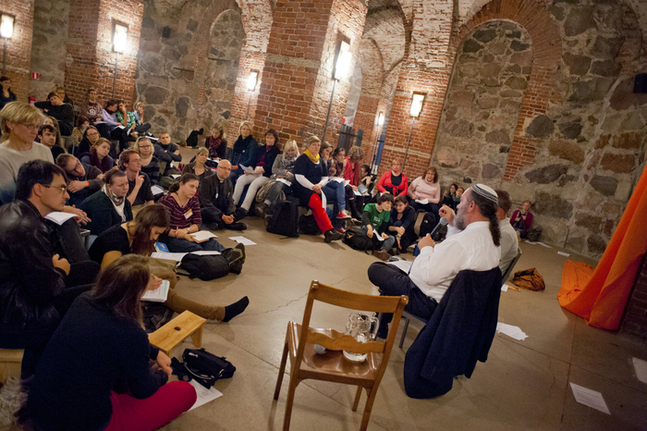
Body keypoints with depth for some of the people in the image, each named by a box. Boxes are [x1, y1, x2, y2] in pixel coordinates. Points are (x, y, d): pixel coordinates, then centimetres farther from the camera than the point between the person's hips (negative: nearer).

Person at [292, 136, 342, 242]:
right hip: (302, 189, -4)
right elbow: (299, 177, -10)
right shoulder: (302, 159, -1)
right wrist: (313, 187, -14)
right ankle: (330, 230, -38)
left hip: (316, 189, 5)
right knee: (317, 202, -33)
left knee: (316, 207, -29)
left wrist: (319, 185, -6)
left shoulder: (320, 161, 20)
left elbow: (325, 177, 17)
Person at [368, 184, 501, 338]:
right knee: (391, 268, 24)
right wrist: (452, 223, 9)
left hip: (429, 302, -10)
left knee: (375, 269, 3)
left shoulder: (463, 240, -32)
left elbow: (429, 275, -31)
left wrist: (426, 248, -15)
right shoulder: (492, 238, 0)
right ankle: (381, 328, 34)